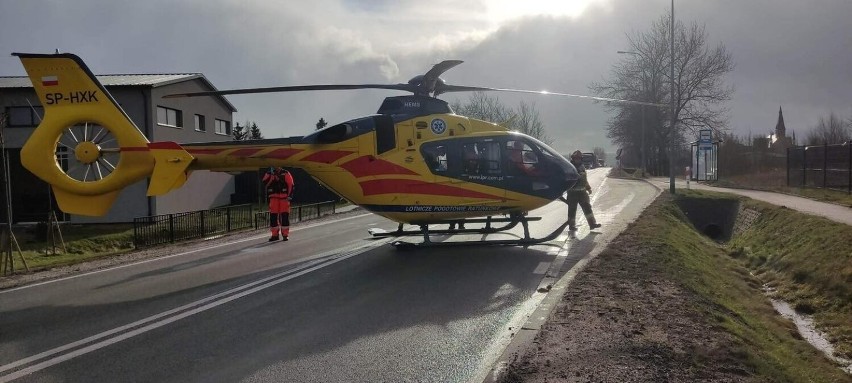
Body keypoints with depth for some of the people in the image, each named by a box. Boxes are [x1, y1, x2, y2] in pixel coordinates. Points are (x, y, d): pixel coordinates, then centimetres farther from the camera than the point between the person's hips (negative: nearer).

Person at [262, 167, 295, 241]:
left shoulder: (286, 173, 4)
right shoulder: (269, 174, 11)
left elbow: (291, 185, 0)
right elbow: (265, 182, -6)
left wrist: (289, 195, -8)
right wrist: (271, 175, -16)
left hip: (284, 198, -2)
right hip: (274, 198, 2)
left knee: (284, 215, -4)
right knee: (273, 216, 1)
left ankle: (285, 234, 2)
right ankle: (275, 234, 9)